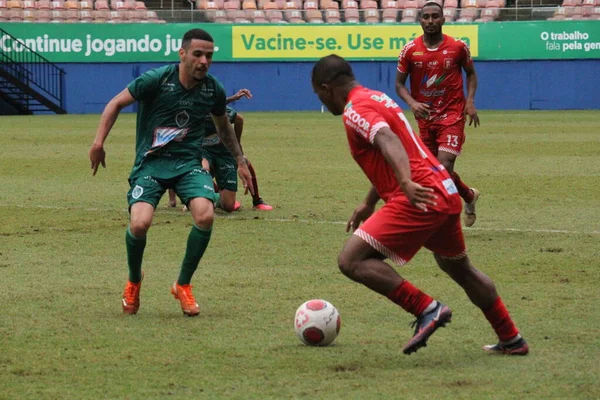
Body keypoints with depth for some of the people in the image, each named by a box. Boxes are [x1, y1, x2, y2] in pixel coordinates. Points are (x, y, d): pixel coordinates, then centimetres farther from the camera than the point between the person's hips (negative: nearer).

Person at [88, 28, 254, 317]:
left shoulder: (213, 90, 1)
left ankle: (183, 285, -1)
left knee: (205, 215, -25)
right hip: (150, 163, -3)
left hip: (188, 163, 3)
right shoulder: (156, 80, -12)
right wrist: (99, 142, -11)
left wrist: (240, 162, 25)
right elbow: (116, 103, -1)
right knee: (140, 223, -26)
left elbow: (223, 127, 22)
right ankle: (133, 281, 9)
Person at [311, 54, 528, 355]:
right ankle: (511, 340, 36)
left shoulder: (354, 110, -8)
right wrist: (369, 204, 40)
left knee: (351, 261, -12)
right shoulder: (378, 99, 22)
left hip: (421, 199, -10)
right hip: (447, 194, 10)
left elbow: (388, 140, -28)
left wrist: (407, 184, -44)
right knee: (459, 268, 29)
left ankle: (427, 309, -15)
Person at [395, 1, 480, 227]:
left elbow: (471, 73, 11)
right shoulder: (410, 50, -3)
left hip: (452, 115, -3)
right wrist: (412, 103, -16)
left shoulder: (458, 47, -5)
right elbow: (399, 83, 3)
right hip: (425, 117, 3)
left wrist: (470, 102, -3)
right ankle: (470, 195, 35)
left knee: (444, 165, -18)